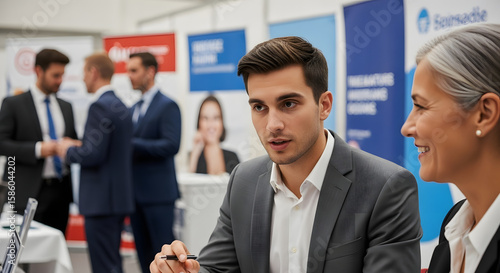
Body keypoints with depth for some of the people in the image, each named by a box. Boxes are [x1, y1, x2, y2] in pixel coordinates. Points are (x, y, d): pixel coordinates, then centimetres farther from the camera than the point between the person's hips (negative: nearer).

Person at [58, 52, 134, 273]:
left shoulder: (100, 106, -15)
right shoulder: (120, 106, 14)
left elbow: (94, 155, -21)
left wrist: (68, 151, -4)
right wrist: (78, 147, 17)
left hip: (102, 200, -10)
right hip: (118, 196, 10)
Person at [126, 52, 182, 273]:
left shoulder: (167, 106, -7)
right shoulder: (132, 109, 16)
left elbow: (171, 145, -19)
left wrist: (132, 144, -20)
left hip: (158, 192, -8)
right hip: (136, 193, 8)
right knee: (144, 254, 11)